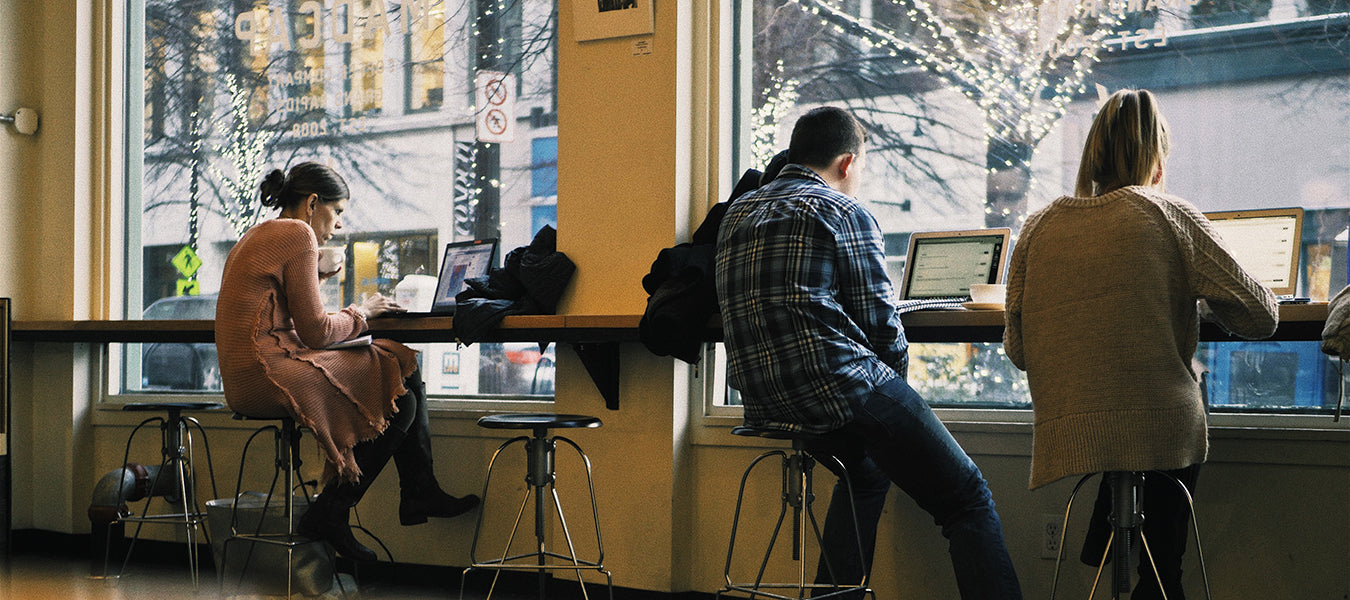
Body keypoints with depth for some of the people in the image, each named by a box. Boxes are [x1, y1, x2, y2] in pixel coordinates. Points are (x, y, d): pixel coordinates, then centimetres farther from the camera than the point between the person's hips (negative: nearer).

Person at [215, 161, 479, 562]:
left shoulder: (257, 235, 22)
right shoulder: (297, 234, -9)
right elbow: (316, 333, -13)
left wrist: (316, 279, 19)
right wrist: (361, 313, 2)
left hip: (247, 376, 11)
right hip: (269, 376, -11)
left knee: (402, 365, 10)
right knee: (400, 401, -9)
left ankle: (420, 494, 9)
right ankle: (328, 516, -4)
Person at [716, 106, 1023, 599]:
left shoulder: (737, 214, 17)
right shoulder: (844, 212, -3)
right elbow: (881, 323, -7)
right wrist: (894, 374, 13)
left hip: (762, 405, 8)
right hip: (843, 391, -8)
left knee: (865, 470, 35)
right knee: (968, 502, -1)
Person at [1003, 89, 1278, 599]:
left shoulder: (1038, 228, 4)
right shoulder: (1171, 216, -2)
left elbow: (1016, 351, 8)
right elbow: (1259, 317, 0)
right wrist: (1198, 295, 21)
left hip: (1065, 438, 3)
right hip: (1165, 433, -3)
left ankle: (1103, 533, 31)